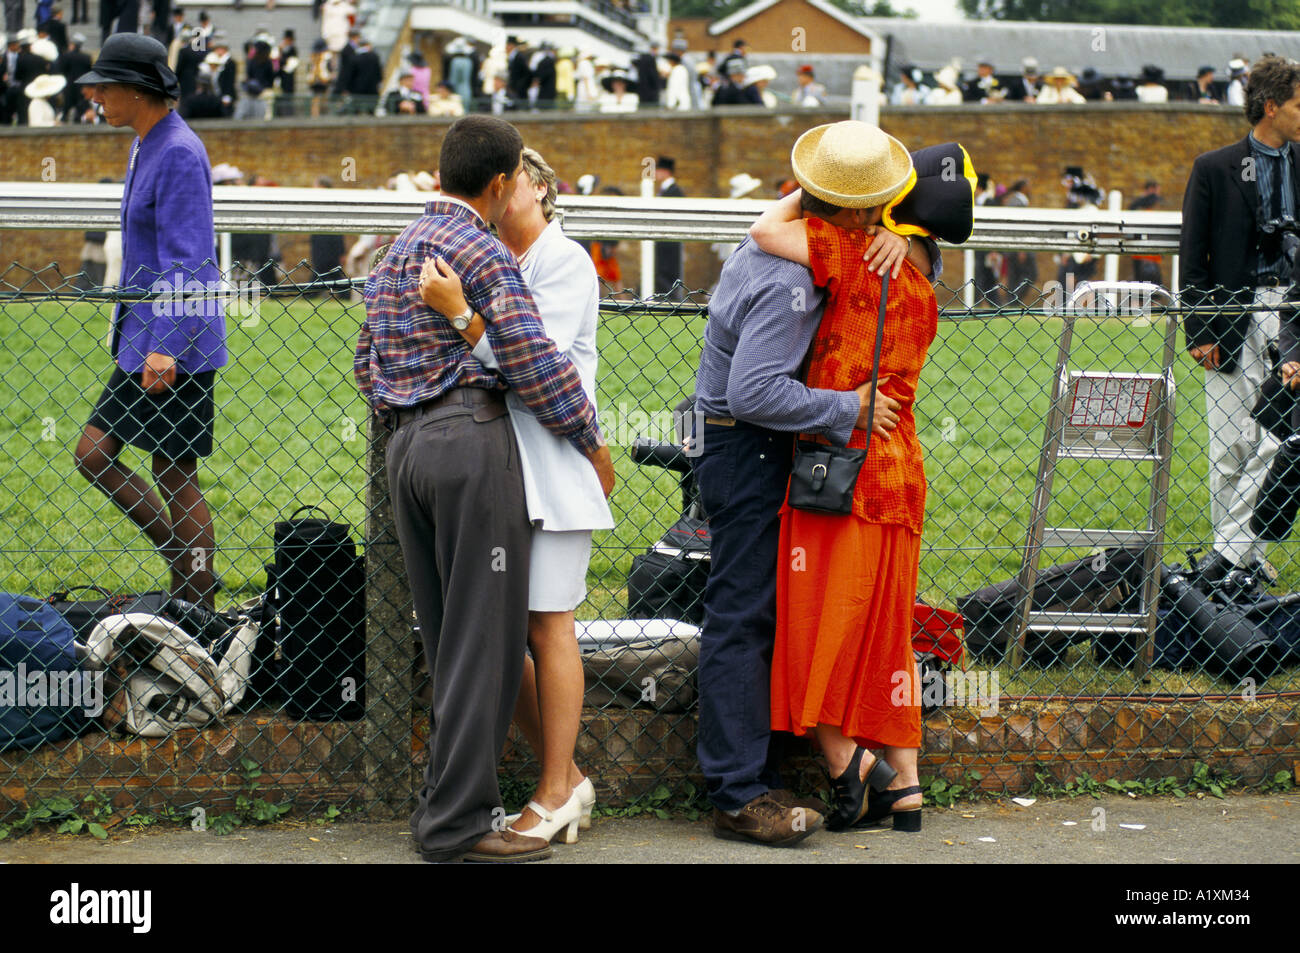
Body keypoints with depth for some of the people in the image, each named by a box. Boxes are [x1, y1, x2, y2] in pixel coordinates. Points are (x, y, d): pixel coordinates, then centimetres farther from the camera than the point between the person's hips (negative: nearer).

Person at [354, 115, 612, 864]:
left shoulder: (397, 253, 18)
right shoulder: (482, 251, -9)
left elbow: (368, 365, 21)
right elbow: (534, 361, -14)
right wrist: (592, 441, -4)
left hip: (406, 444, 9)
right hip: (472, 441, -9)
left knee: (446, 634, 14)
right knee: (485, 633, -5)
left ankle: (447, 795, 16)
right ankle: (459, 821, -5)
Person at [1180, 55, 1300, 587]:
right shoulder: (1214, 169, 2)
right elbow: (1192, 257, 2)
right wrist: (1199, 329, -5)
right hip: (1234, 317, -2)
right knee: (1232, 443, 0)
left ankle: (1231, 546, -1)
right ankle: (1245, 556, 11)